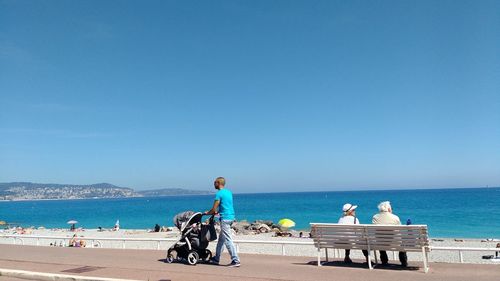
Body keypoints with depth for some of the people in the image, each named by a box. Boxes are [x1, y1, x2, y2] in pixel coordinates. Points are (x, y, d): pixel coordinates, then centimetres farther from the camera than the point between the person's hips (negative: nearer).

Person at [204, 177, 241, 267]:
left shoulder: (219, 194, -11)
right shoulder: (229, 192, 15)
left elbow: (214, 209, -10)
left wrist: (207, 213, 8)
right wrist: (217, 212, 25)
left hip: (225, 219, -9)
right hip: (231, 217, 9)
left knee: (228, 240, -7)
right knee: (221, 239, 16)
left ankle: (235, 261, -7)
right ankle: (216, 259, 25)